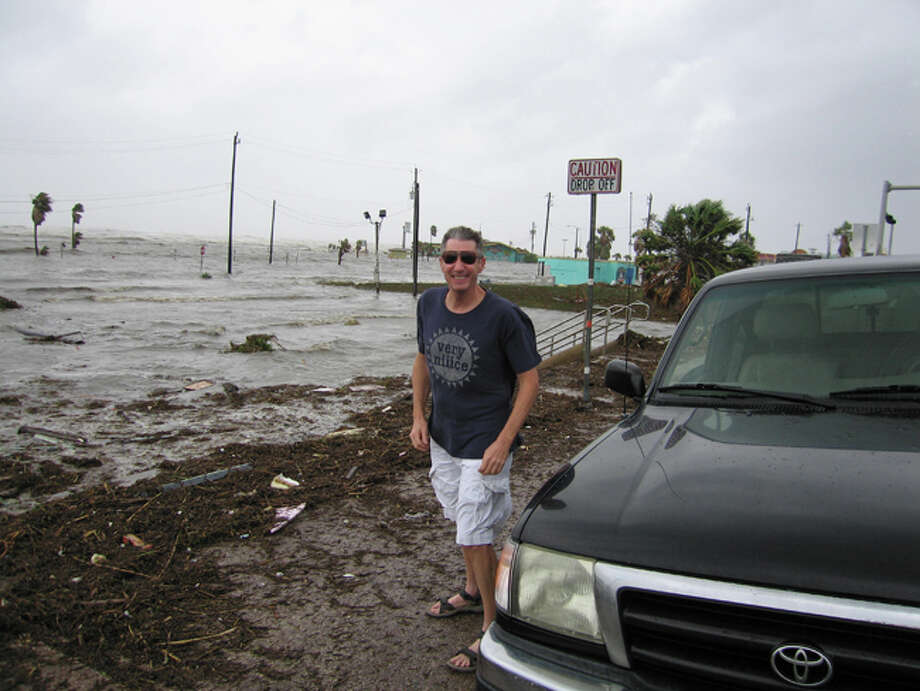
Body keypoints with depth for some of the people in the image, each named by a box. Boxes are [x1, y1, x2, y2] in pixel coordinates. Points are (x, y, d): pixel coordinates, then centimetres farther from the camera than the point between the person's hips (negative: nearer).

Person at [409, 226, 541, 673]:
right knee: (463, 520, 22)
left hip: (484, 443, -6)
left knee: (474, 535, -3)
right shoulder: (429, 304, -2)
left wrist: (503, 442, -19)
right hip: (442, 436, 6)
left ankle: (494, 626, 16)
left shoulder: (503, 316, -19)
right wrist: (418, 414, 3)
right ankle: (473, 591, 46)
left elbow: (530, 380, -14)